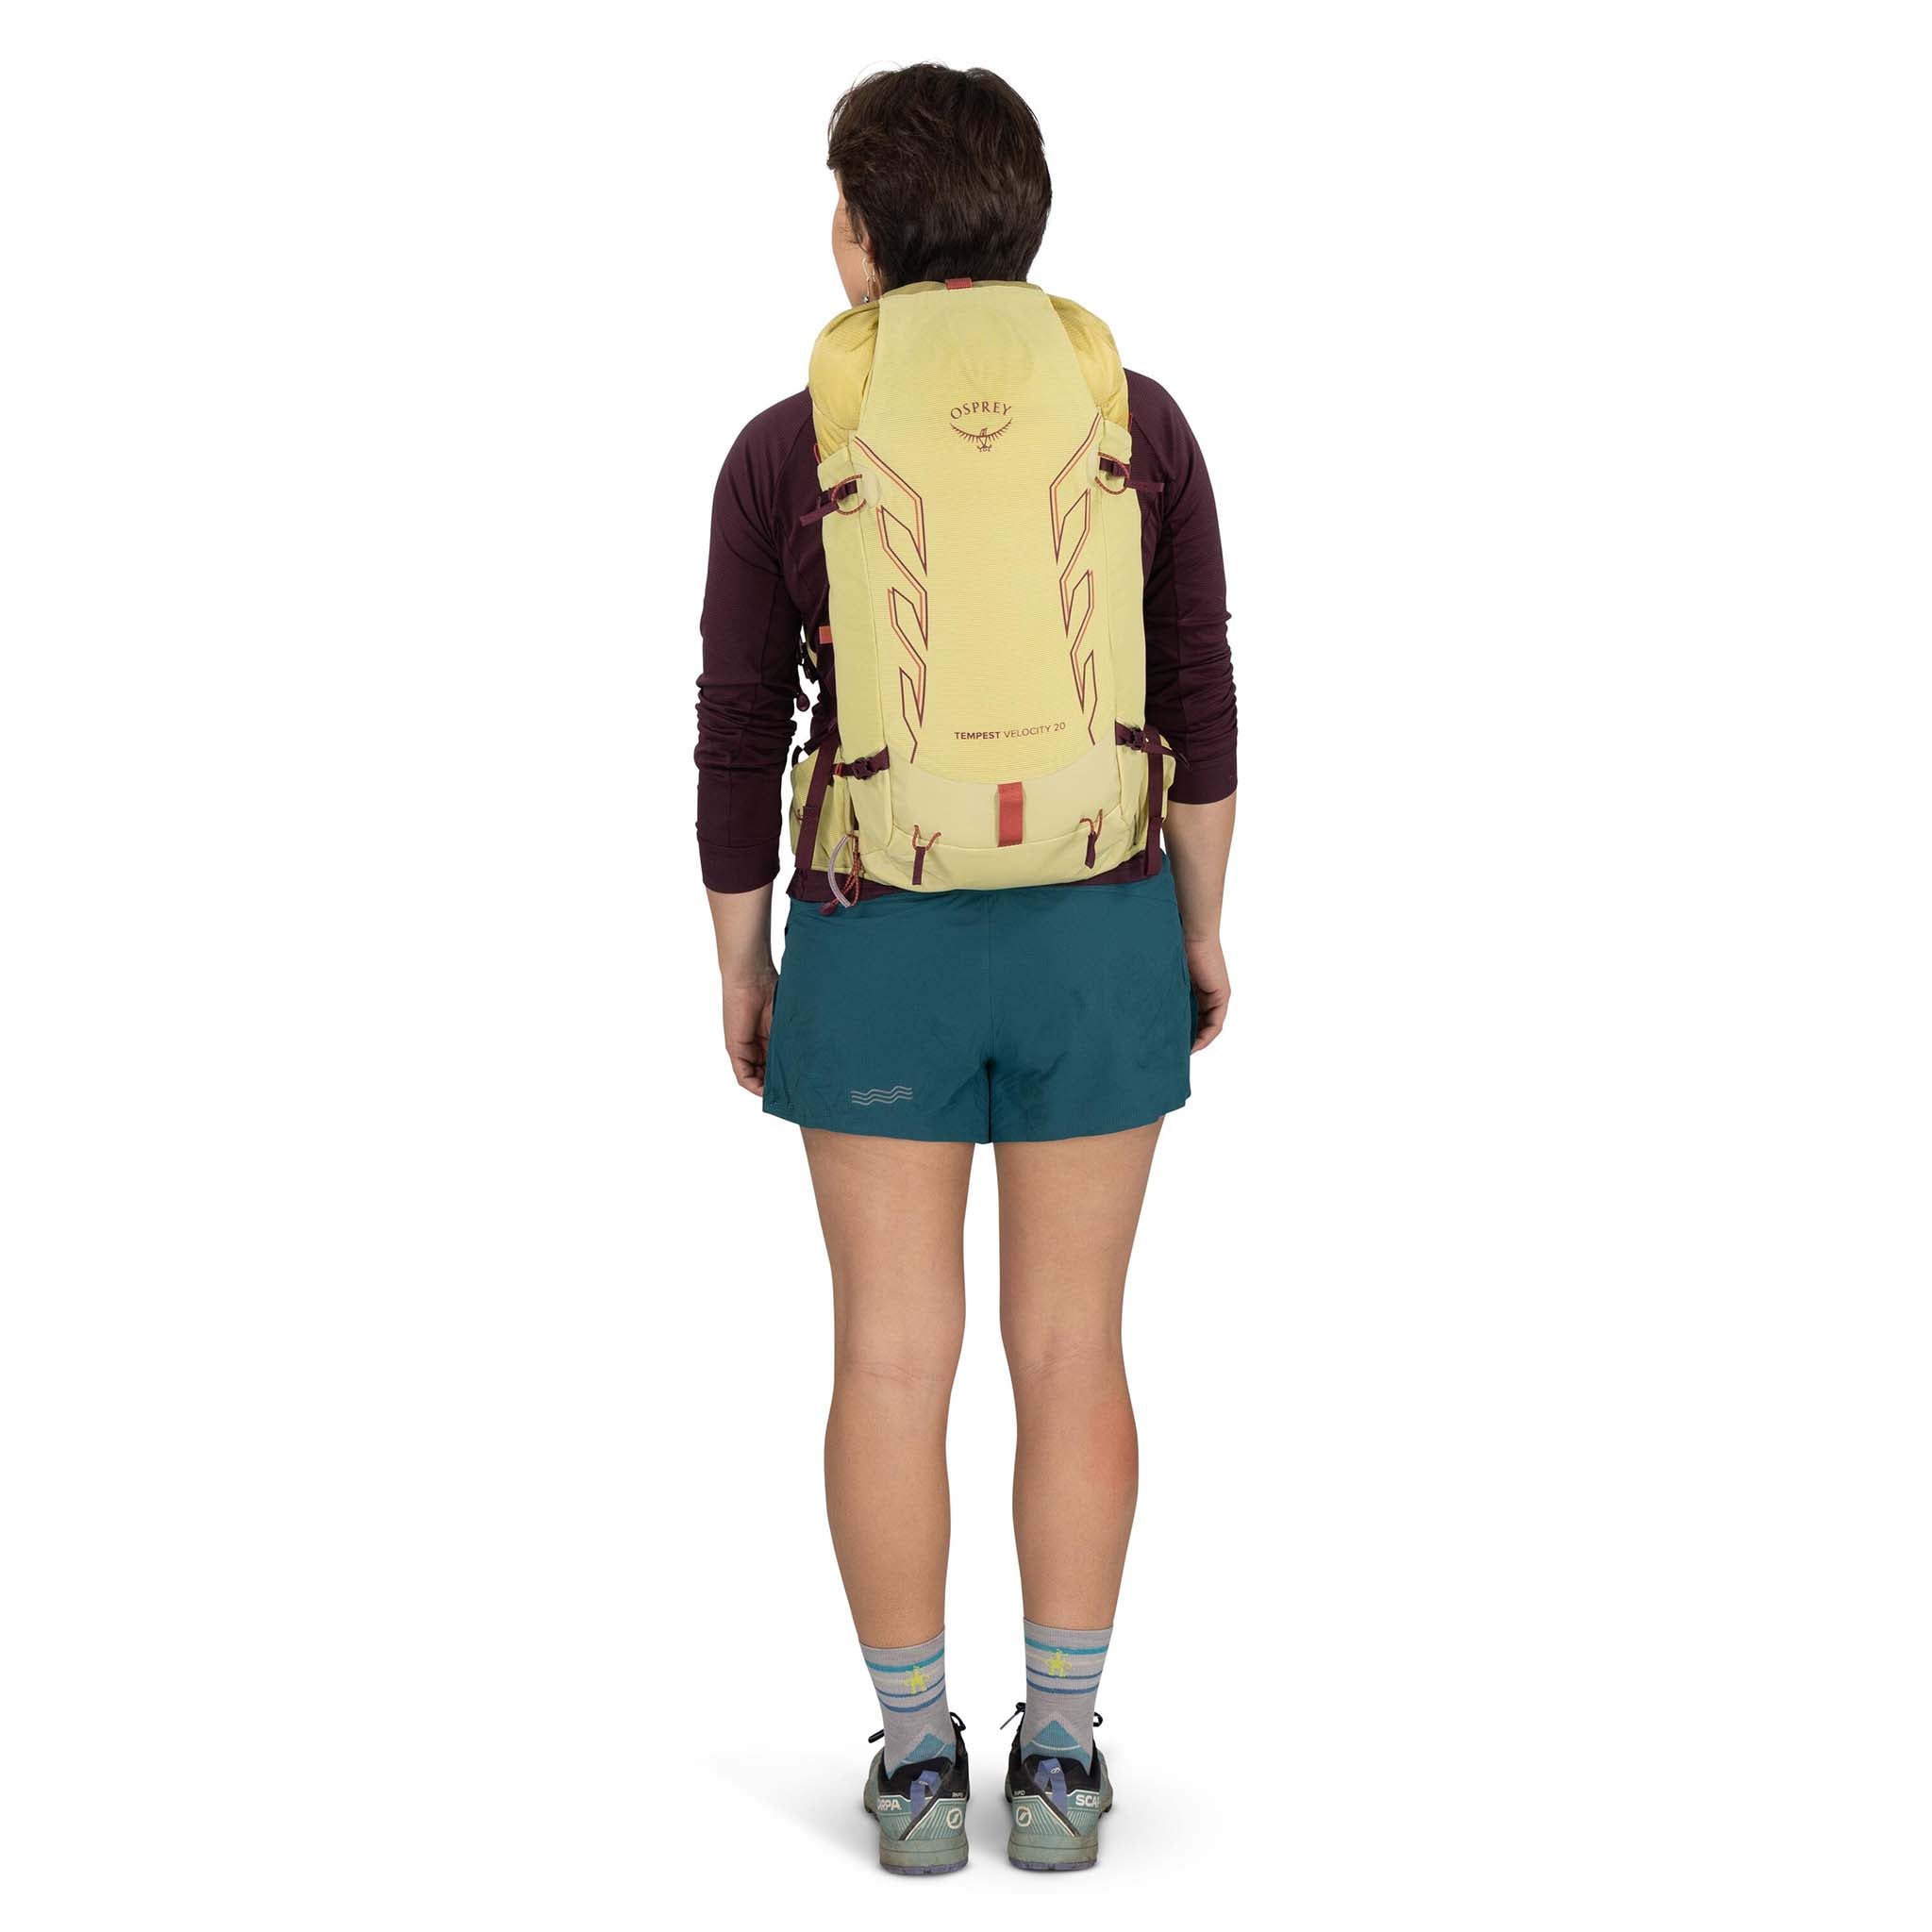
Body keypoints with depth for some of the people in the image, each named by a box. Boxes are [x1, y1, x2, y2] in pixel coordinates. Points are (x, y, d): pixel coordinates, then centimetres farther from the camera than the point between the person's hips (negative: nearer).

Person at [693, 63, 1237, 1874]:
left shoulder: (782, 451, -8)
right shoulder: (1139, 422, -5)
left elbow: (738, 739, -4)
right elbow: (1198, 707, -1)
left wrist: (738, 972, 8)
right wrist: (1202, 927, 11)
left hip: (879, 949, -1)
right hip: (1092, 938, 1)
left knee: (890, 1353, 8)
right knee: (1069, 1347, 9)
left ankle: (917, 1761, 11)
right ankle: (1059, 1757, 12)